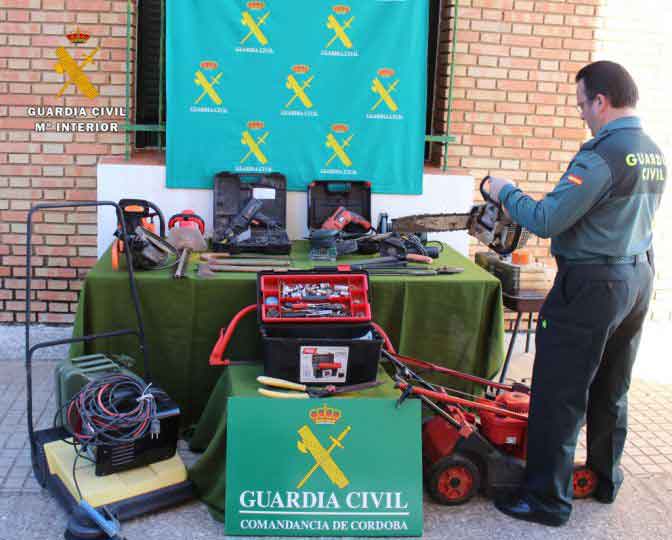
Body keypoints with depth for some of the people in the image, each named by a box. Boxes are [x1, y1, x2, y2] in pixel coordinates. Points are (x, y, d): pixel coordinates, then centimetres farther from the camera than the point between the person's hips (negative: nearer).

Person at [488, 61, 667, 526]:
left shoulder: (602, 155, -21)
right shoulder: (654, 154, 7)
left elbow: (546, 222, -23)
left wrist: (506, 192, -8)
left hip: (592, 285, -9)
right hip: (639, 278, 9)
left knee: (559, 395, 0)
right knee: (612, 391, 20)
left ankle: (548, 500, 8)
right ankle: (606, 480, 34)